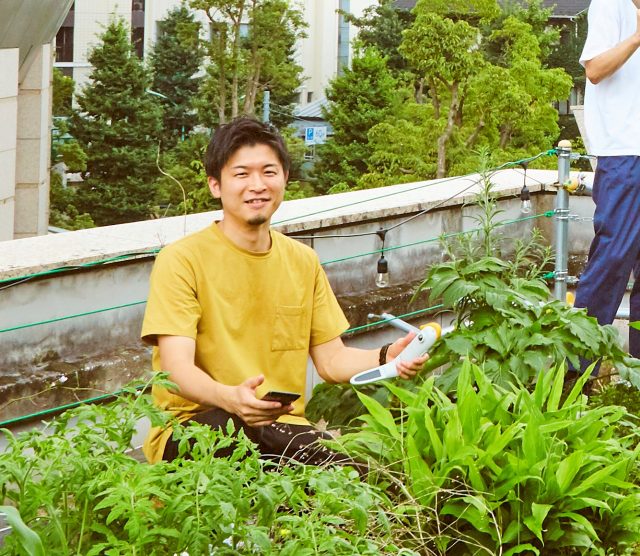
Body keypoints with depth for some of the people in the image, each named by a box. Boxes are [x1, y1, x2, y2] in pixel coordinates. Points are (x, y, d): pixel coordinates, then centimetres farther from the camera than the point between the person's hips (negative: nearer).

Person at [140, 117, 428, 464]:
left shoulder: (303, 263, 13)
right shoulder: (181, 260, -7)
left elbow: (331, 360, 14)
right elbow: (176, 367, -18)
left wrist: (385, 358, -8)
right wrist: (231, 398, -39)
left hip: (280, 427, 4)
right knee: (232, 424, -40)